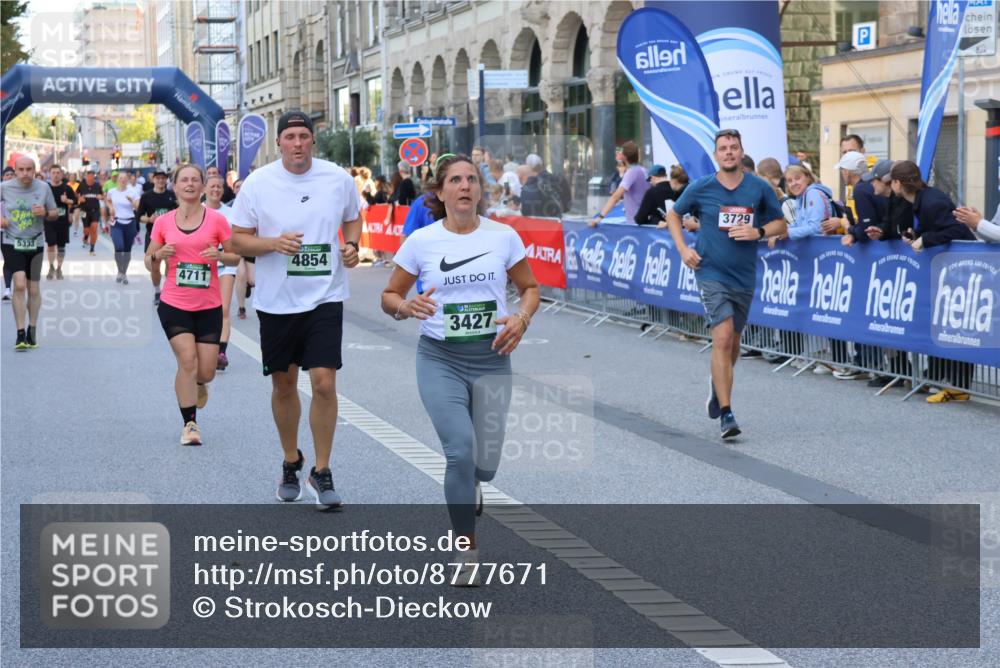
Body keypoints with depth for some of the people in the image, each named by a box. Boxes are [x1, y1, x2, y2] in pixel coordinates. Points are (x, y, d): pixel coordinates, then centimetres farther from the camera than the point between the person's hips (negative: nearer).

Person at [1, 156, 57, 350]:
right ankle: (20, 334, -11)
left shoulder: (43, 188, -3)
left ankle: (32, 331, 26)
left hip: (35, 244, 2)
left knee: (33, 289, 9)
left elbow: (55, 214, 6)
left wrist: (45, 213, -15)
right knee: (19, 284, -17)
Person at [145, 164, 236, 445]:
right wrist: (159, 255, -12)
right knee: (187, 361, -12)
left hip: (209, 306, 0)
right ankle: (190, 425, 2)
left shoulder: (216, 219, -3)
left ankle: (197, 384, 40)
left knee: (206, 372, 0)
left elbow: (236, 254, 2)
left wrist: (219, 255, -18)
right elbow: (149, 261, 10)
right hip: (174, 305, 0)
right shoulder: (163, 222, 2)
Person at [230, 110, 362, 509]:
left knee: (324, 383, -11)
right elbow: (238, 239, -1)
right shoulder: (258, 184, -5)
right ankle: (291, 462, 34)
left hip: (325, 297, 0)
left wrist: (351, 245, -3)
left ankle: (321, 472, 2)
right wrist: (274, 243, -19)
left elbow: (352, 219, 17)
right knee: (284, 384, 12)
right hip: (276, 300, 1)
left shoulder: (339, 179, -1)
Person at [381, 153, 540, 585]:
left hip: (491, 358, 2)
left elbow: (530, 288, 10)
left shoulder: (504, 236, -1)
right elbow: (390, 296, 6)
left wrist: (522, 319, -10)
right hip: (439, 358, -1)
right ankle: (467, 549, 1)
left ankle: (467, 485, 41)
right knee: (461, 450, -16)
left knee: (485, 463, 1)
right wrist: (406, 307, -17)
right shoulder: (421, 241, -3)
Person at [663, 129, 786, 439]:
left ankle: (717, 382, 48)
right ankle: (726, 414, -15)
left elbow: (780, 224, 8)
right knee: (723, 337, -16)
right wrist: (683, 249, 0)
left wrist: (758, 231, -13)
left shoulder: (760, 188, -1)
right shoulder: (701, 188, -4)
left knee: (733, 342, 16)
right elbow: (673, 215, 12)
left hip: (744, 276, 3)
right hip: (711, 273, -3)